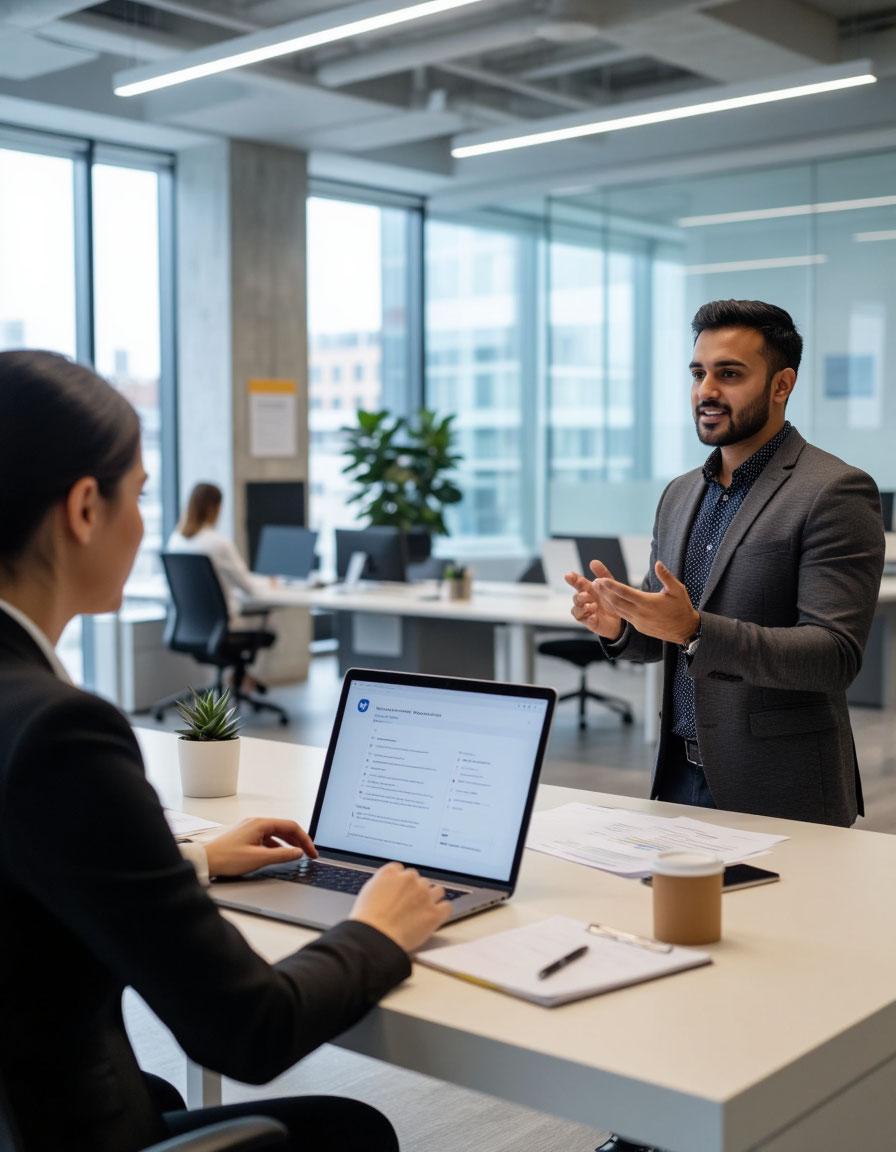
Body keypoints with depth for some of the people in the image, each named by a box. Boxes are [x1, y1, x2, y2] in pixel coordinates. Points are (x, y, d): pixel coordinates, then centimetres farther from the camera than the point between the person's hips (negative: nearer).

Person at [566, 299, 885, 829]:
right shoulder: (681, 494, 10)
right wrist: (618, 624, -7)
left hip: (778, 794, -6)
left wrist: (694, 630, -31)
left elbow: (836, 656, -20)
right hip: (680, 775, 6)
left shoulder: (836, 492, -13)